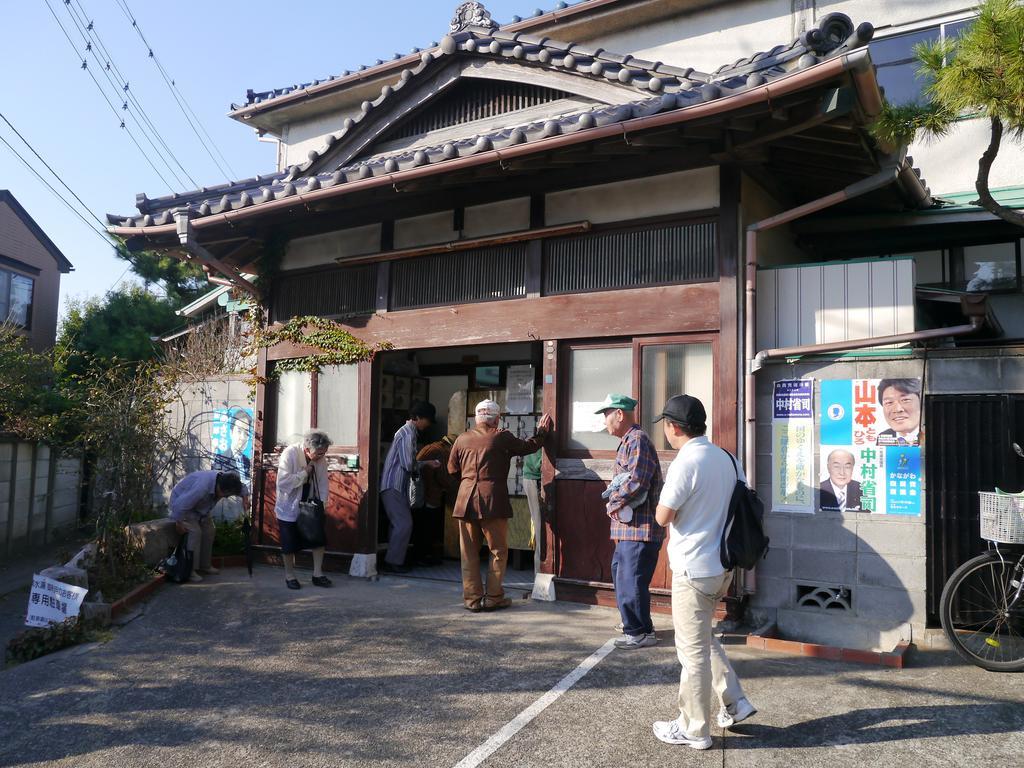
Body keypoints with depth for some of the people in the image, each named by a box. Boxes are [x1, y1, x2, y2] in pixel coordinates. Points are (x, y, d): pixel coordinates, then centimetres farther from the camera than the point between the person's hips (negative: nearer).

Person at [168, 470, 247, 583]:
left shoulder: (224, 479, -19)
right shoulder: (202, 487, -44)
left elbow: (240, 486, 3)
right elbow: (181, 504, -38)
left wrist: (244, 497, -15)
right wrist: (179, 523, -24)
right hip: (182, 503, -8)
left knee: (209, 531, 5)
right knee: (195, 532, -20)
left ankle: (205, 565, 17)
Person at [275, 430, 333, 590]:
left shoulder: (321, 458, -10)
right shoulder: (289, 454, -24)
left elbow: (323, 483, -4)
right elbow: (283, 483, -30)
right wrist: (304, 473, -28)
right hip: (289, 508, -4)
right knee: (289, 545, 4)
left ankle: (317, 574, 11)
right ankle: (289, 576, 21)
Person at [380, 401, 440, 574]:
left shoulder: (408, 431, 17)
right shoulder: (408, 433, -15)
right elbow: (408, 464, -20)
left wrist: (427, 463, 10)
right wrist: (425, 464, -3)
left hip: (396, 486, 10)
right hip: (393, 486, -10)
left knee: (399, 523, 13)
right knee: (404, 523, -8)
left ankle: (393, 560, 18)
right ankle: (393, 562, -2)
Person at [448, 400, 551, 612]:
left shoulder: (462, 439, 8)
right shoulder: (502, 437, -4)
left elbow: (452, 469, 15)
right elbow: (528, 446, 8)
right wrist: (542, 432, 25)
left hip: (466, 501, 4)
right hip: (493, 501, -4)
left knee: (469, 553, 10)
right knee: (499, 551, 8)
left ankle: (472, 599, 11)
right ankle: (493, 598, 8)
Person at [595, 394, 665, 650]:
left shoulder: (638, 440, -16)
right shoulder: (628, 441, 18)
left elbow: (636, 481, -26)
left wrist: (614, 503, -14)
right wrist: (616, 503, 5)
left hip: (640, 527, -11)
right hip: (630, 526, 11)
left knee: (631, 580, -6)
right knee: (620, 572, 20)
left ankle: (641, 633, 5)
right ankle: (633, 624, 33)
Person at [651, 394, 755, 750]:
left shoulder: (685, 462, -19)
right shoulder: (726, 458, 4)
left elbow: (662, 517, -16)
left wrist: (669, 499, 3)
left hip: (693, 569, -8)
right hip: (721, 565, 8)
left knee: (693, 649, 4)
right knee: (703, 639, 25)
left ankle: (693, 729, 16)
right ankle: (734, 703, 28)